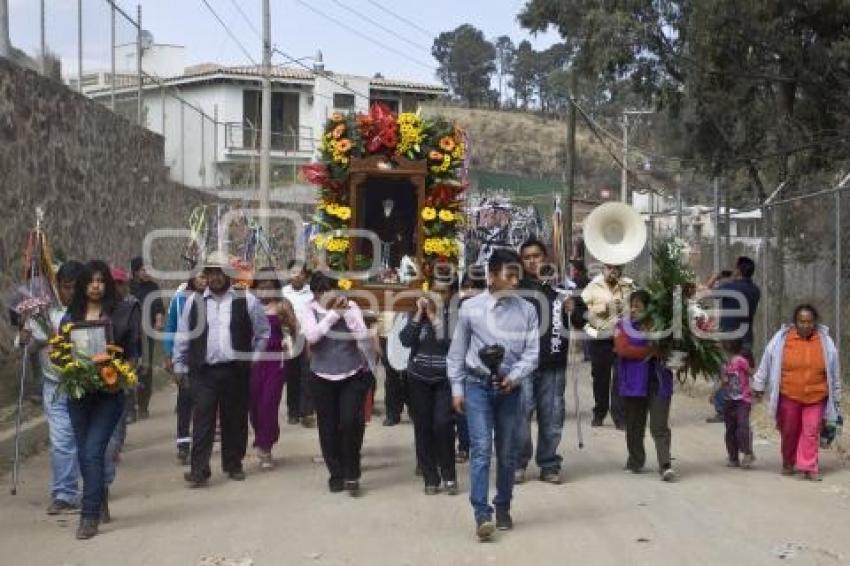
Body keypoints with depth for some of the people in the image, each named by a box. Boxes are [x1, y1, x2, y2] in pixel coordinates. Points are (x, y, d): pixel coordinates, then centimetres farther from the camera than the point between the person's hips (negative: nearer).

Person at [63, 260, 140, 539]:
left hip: (110, 392, -4)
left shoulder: (121, 313, 0)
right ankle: (99, 500, 33)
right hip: (78, 392, 4)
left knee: (93, 451, -12)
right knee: (84, 453, 11)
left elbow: (132, 350, 3)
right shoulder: (71, 315, 9)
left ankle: (90, 515, -8)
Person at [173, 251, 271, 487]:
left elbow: (263, 332, 10)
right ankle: (199, 470, -4)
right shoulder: (194, 301, 5)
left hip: (236, 371, 0)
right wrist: (179, 366, 7)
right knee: (202, 420, -5)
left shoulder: (246, 300, 1)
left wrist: (253, 358, 7)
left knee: (235, 420, 8)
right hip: (203, 371, 0)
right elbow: (182, 335, 10)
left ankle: (233, 465, 22)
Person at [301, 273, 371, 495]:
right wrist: (333, 313, -22)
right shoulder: (311, 311, -3)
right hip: (323, 377, 1)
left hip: (353, 375, -1)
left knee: (351, 422, -13)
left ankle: (352, 475, 2)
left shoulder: (351, 306, -3)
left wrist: (346, 311, -20)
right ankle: (336, 474, 23)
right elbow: (311, 336, -20)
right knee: (328, 428, 5)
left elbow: (363, 335, -13)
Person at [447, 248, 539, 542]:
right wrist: (457, 389, 2)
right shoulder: (470, 307, -2)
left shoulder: (527, 311, 0)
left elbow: (532, 352, -2)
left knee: (506, 452, 10)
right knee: (481, 448, -10)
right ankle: (482, 514, -12)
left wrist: (514, 376, -17)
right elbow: (457, 352, 4)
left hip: (509, 388, 2)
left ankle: (503, 508, 26)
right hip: (477, 385, -2)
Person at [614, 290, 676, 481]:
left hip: (659, 382, -1)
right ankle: (635, 462, 27)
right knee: (634, 426, 11)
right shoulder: (622, 326, 4)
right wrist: (651, 351, -13)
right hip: (634, 383, 1)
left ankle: (666, 465, -11)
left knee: (660, 426, -7)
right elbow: (623, 349, -10)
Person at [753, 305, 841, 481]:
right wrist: (759, 386, 6)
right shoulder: (782, 339, -8)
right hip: (789, 395, 0)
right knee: (789, 432, 11)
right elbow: (766, 362, 3)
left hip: (816, 396, 0)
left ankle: (809, 467, -2)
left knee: (811, 432, -6)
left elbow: (833, 372, 8)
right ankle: (788, 463, 30)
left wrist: (836, 397, 12)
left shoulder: (825, 341, -2)